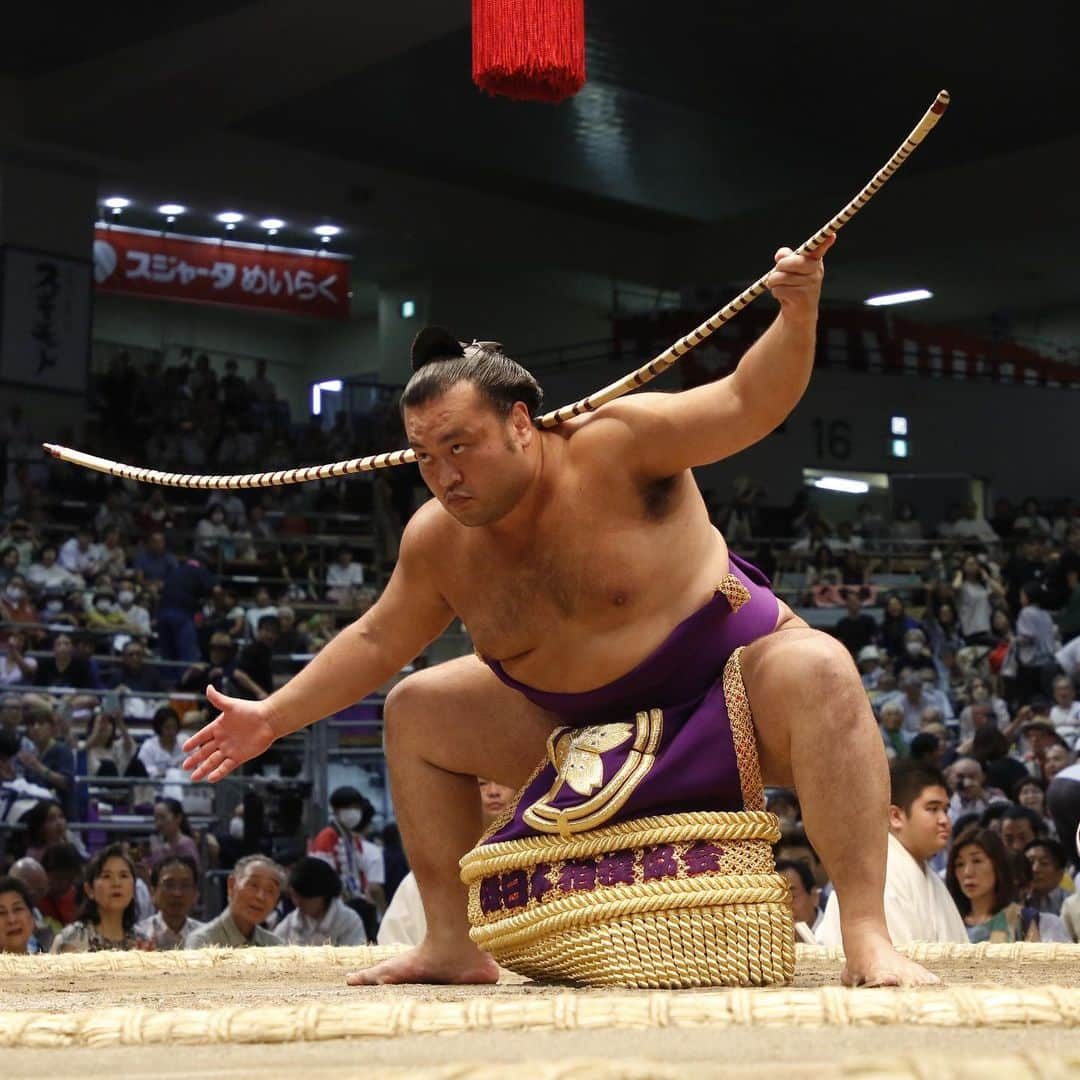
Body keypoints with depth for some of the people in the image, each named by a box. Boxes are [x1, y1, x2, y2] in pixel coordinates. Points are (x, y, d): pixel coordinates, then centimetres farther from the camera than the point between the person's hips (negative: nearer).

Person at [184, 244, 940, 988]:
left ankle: (867, 938, -42)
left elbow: (749, 403, -26)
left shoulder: (613, 449, -21)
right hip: (593, 732, 6)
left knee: (819, 671, -39)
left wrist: (797, 318, -44)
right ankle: (455, 946, 5)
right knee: (416, 712, 3)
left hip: (731, 686, -6)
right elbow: (377, 643, 9)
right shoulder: (437, 542, -6)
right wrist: (274, 718, 7)